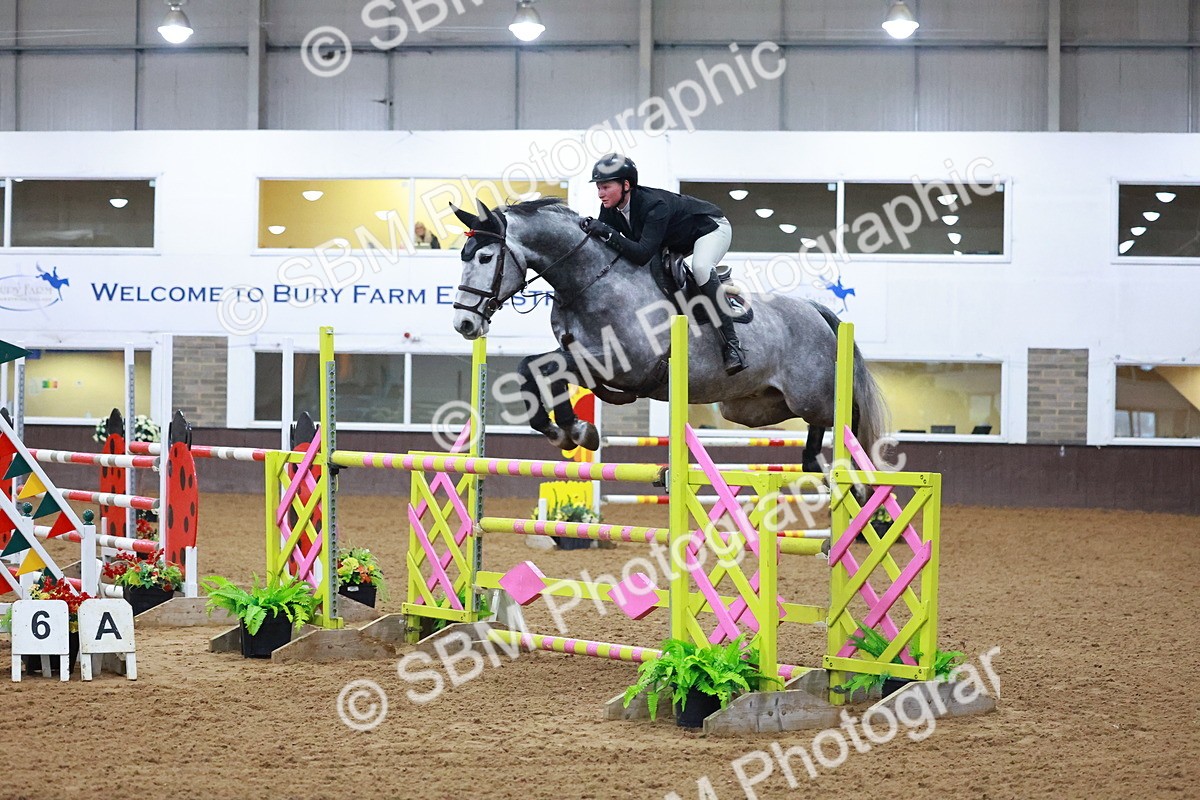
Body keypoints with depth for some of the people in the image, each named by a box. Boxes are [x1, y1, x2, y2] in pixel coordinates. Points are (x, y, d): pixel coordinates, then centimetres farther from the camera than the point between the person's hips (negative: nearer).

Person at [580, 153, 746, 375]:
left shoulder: (654, 205, -38)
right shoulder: (610, 207, -15)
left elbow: (643, 254, -45)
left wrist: (607, 233, -50)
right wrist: (590, 229, -30)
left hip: (711, 229, -9)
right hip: (676, 240, 9)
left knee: (701, 267, -36)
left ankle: (732, 346, -35)